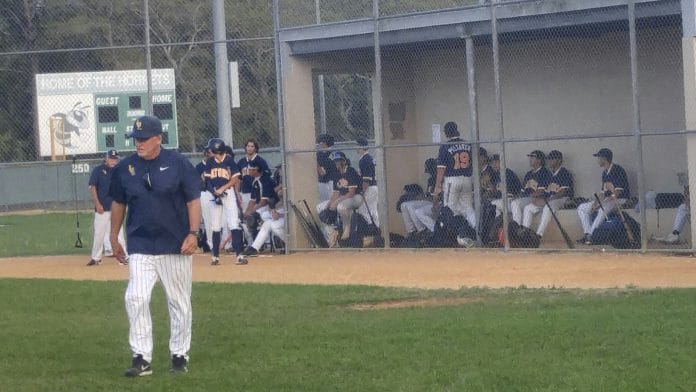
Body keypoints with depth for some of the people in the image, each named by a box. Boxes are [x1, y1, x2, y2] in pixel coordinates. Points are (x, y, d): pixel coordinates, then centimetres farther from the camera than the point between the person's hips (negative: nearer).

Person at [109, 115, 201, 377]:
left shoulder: (178, 163, -6)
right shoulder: (125, 168, 3)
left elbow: (193, 200, -4)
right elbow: (118, 204, 14)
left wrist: (193, 233, -13)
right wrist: (114, 238, 14)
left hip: (176, 246, -2)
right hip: (140, 247, 2)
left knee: (179, 302, 6)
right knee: (136, 299, -11)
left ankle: (180, 356, 19)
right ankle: (141, 359, -8)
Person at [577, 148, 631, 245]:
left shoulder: (618, 170, -14)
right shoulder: (605, 173, 14)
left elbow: (617, 193, -21)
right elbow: (603, 192, 14)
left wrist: (601, 202, -24)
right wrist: (596, 201, -7)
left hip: (621, 200, -10)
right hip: (607, 200, 10)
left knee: (603, 208, -40)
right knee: (581, 208, 3)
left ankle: (591, 235, -34)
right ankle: (587, 234, -11)